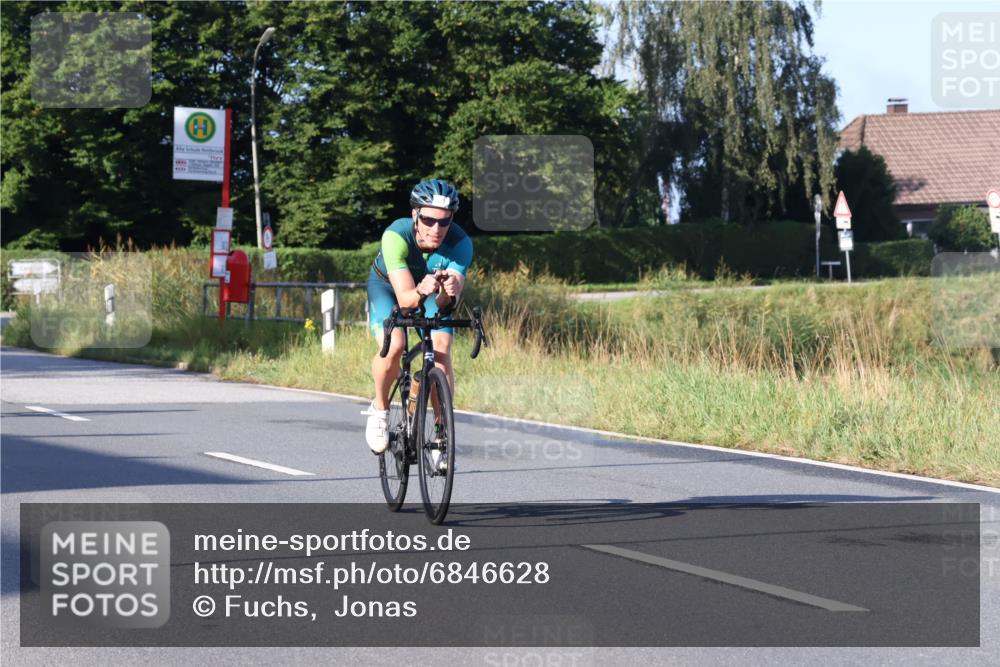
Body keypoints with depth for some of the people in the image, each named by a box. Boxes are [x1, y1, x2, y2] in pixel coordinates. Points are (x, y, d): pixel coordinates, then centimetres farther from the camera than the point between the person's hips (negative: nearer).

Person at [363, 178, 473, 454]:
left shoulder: (460, 243, -33)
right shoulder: (396, 235, -38)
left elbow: (445, 303, -41)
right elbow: (404, 299, -43)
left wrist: (448, 293, -64)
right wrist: (421, 291, -65)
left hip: (432, 294, 2)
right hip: (388, 286, -2)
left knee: (441, 351, -21)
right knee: (393, 347, -27)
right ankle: (380, 408, 1)